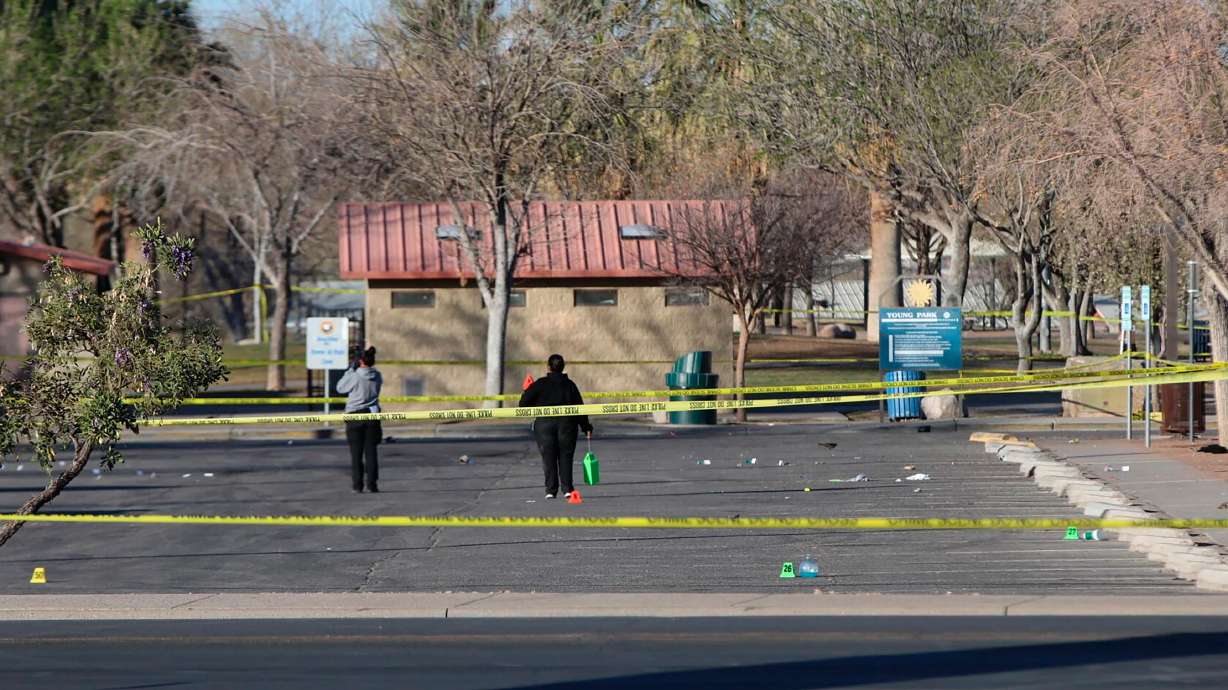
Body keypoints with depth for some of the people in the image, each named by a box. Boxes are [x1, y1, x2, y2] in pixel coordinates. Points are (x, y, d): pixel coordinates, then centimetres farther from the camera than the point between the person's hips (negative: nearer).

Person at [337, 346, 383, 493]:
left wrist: (350, 369, 2)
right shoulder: (377, 376, 0)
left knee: (356, 453, 3)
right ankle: (372, 484, 1)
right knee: (371, 451, 5)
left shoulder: (355, 376, -14)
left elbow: (340, 388, -1)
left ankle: (357, 485, 1)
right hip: (372, 415, 3)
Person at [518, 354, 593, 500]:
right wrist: (586, 427, 12)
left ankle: (551, 490, -2)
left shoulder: (540, 384, -3)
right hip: (567, 424, 2)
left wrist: (525, 393, 19)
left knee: (548, 458, 3)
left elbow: (524, 403, -4)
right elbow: (579, 407, 5)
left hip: (544, 424, -2)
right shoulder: (569, 385, 4)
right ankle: (567, 489, -2)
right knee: (565, 457, 7)